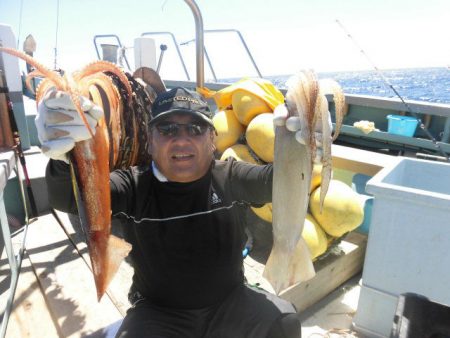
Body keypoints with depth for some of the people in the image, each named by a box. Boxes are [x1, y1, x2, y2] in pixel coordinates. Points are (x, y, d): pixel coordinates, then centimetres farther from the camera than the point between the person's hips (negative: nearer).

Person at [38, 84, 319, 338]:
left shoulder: (230, 177, -7)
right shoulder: (135, 186, -10)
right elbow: (68, 197, -22)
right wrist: (66, 155, -46)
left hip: (229, 301, 1)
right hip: (158, 312, 0)